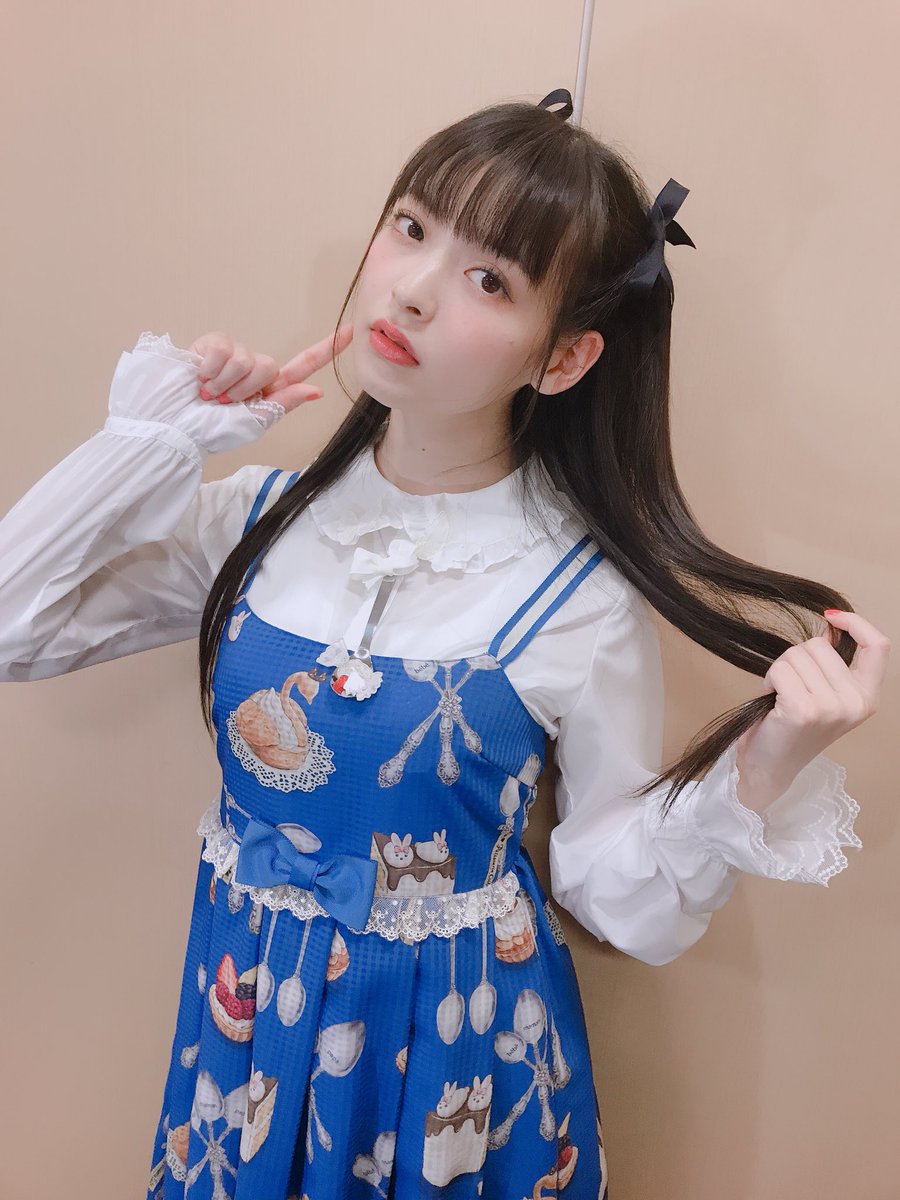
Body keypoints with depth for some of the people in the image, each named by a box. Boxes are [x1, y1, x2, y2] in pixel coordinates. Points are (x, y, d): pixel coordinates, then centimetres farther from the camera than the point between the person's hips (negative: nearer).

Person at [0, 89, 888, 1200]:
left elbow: (623, 904, -10)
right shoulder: (260, 518, -8)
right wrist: (156, 435, -15)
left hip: (454, 1059, -3)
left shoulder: (582, 599, -17)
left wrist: (761, 773, -26)